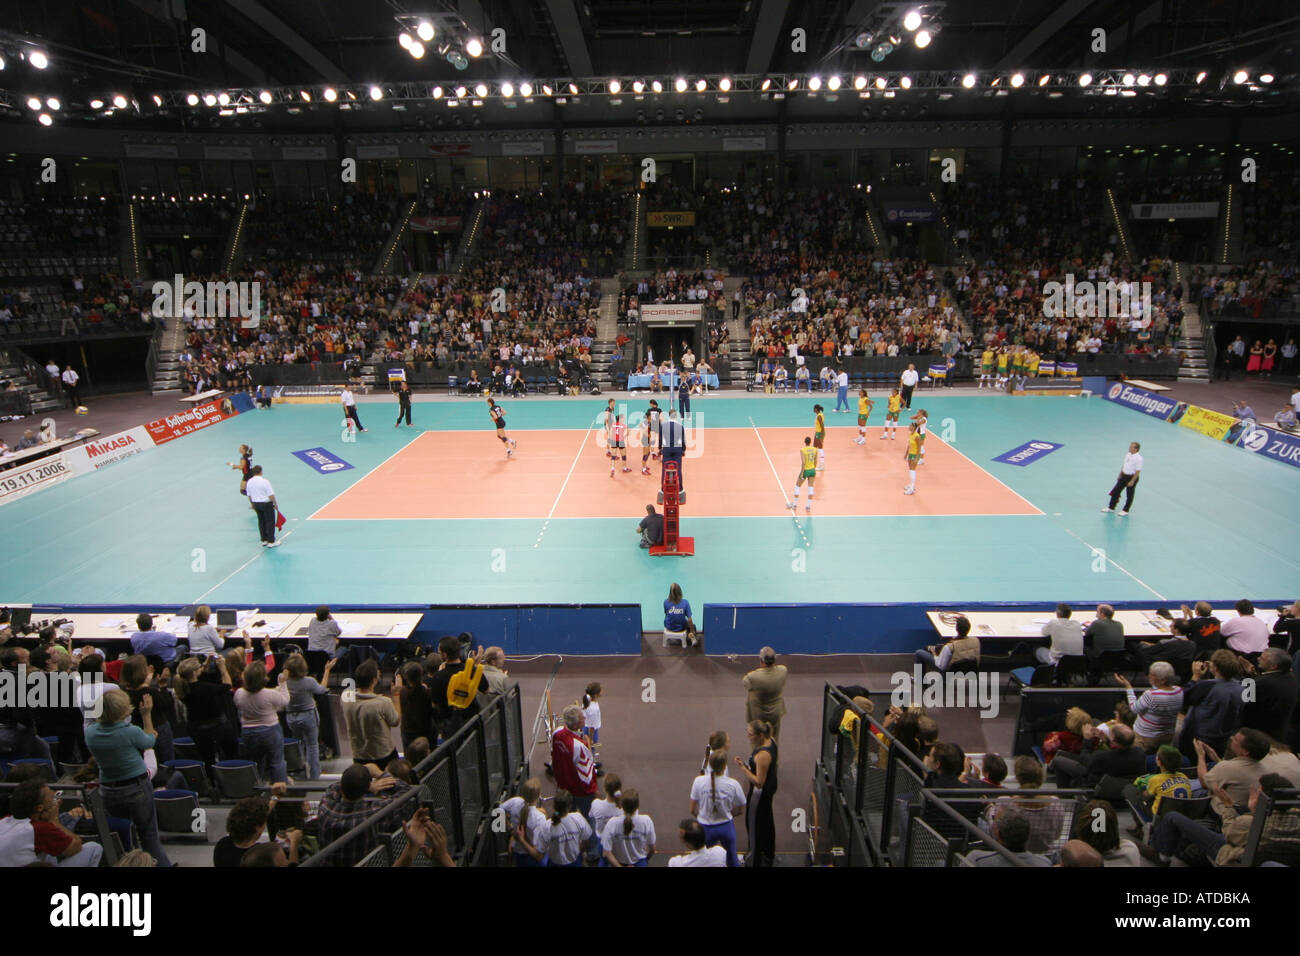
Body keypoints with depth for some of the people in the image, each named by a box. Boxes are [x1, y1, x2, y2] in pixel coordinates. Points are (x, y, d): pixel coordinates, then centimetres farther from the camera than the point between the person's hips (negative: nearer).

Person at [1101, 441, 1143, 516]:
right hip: (1124, 476, 8)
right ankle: (1111, 507, 20)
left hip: (1132, 477, -8)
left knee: (1129, 495, 6)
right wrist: (1120, 475, 16)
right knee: (1116, 491, 9)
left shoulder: (1138, 458, -19)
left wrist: (1132, 481, -20)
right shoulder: (1127, 455, 5)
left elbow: (1138, 471, -20)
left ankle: (1125, 510, 19)